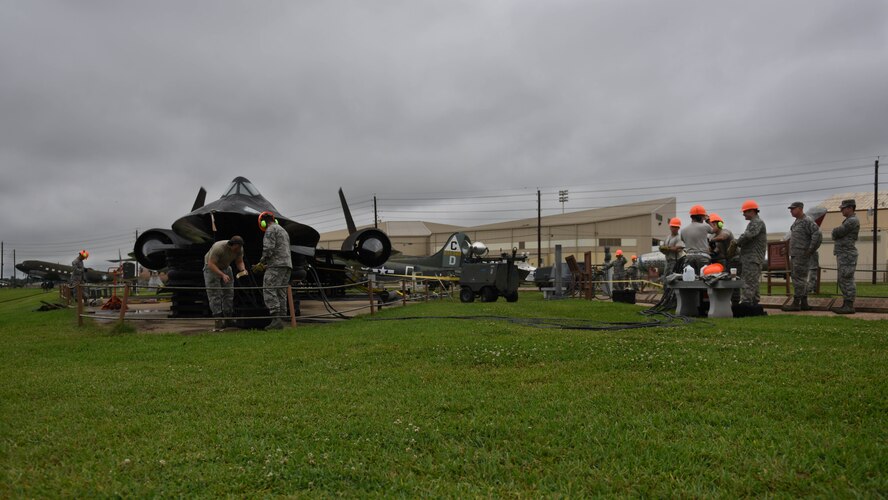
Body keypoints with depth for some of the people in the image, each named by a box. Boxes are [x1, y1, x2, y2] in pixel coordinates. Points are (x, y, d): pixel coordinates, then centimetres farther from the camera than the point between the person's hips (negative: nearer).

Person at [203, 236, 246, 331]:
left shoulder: (239, 249, -16)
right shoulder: (218, 248, -35)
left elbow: (239, 262, -4)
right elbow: (211, 264, -34)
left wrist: (243, 270, -25)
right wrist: (222, 275, -43)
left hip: (225, 268, 6)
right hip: (211, 268, -6)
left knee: (229, 293, 3)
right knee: (215, 295, -12)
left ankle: (228, 319, 9)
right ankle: (218, 321, -15)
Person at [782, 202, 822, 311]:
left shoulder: (807, 221, -12)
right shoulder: (797, 222, 18)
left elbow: (818, 236, -22)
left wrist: (810, 251, -17)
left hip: (802, 256, -10)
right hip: (795, 256, 10)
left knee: (798, 279, -8)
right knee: (801, 280, 10)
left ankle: (796, 304, -7)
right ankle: (804, 303, 14)